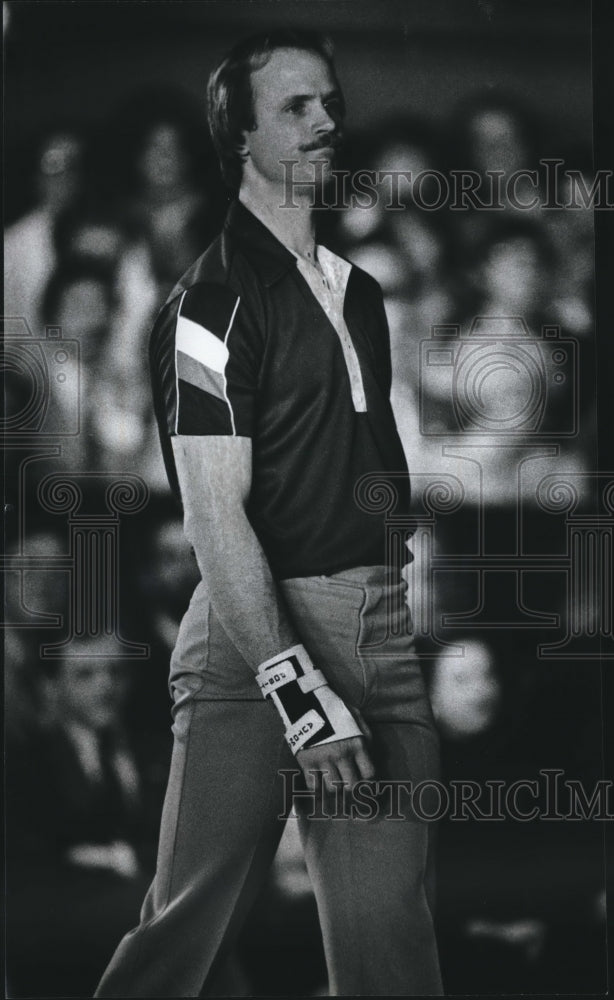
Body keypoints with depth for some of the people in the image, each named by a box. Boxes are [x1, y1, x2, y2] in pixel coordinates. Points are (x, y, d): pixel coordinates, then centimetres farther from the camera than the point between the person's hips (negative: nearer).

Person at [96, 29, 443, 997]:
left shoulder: (359, 288, 17)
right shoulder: (214, 299, -7)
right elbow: (215, 517, -13)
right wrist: (301, 692, -18)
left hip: (383, 626, 6)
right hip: (259, 629, -6)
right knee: (193, 918, -5)